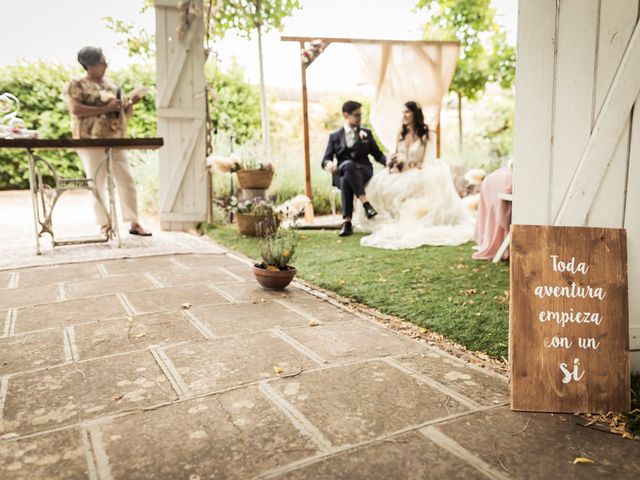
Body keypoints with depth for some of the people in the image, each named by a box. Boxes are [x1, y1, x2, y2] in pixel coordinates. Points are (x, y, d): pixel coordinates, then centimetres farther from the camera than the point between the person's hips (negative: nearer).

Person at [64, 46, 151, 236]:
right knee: (98, 183, 0)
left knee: (127, 180, 0)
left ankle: (134, 223, 5)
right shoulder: (76, 85, 2)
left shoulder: (112, 85, 19)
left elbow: (125, 114, 22)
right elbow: (75, 109, -14)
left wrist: (131, 104, 1)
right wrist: (106, 108, -18)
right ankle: (104, 224, 7)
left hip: (115, 139, 5)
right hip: (91, 140, -5)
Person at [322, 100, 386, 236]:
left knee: (347, 180, -36)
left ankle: (347, 222, -41)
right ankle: (365, 203, -42)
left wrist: (388, 162, -7)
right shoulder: (335, 136, 17)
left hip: (363, 171, 0)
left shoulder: (366, 133, 21)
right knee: (348, 164, -38)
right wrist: (329, 164, -19)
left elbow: (377, 154, 15)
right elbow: (326, 159, 6)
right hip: (341, 173, 0)